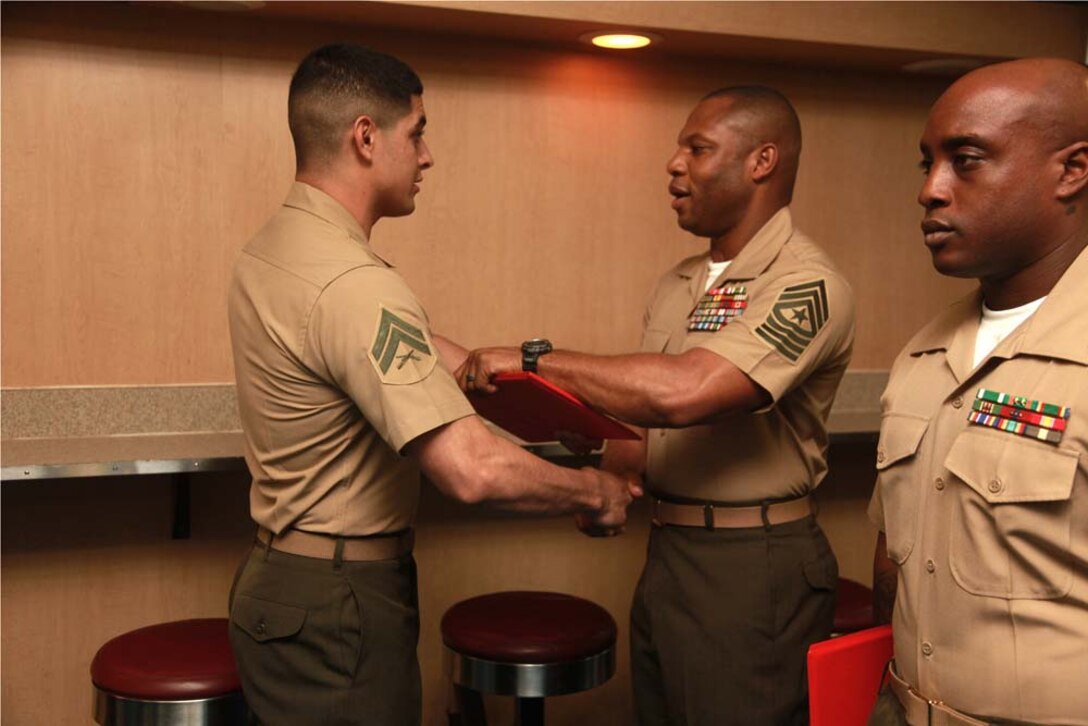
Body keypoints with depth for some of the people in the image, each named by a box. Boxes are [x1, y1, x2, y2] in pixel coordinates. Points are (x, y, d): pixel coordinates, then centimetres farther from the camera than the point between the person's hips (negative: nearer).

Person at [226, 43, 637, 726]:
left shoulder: (270, 250, 5)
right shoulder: (354, 285, -27)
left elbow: (421, 349, 11)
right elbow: (472, 468, -33)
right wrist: (594, 493, -16)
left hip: (281, 576, 10)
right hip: (337, 609, -10)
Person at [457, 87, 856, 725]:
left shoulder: (808, 286, -17)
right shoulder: (677, 285, 10)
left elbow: (683, 393, -31)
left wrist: (534, 359, -24)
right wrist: (600, 472, -3)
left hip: (751, 570, -7)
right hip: (667, 553, 8)